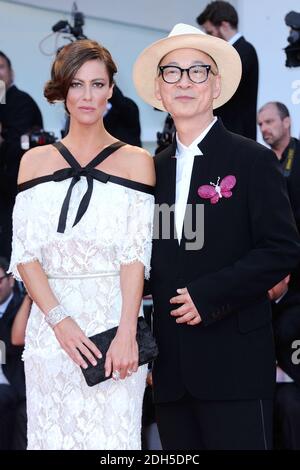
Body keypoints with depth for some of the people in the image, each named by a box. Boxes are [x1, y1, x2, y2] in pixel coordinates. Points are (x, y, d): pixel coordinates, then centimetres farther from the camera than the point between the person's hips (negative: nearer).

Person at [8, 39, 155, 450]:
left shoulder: (135, 162, 3)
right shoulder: (36, 161, 9)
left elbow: (135, 255, -4)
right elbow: (25, 253, 3)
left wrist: (126, 333, -16)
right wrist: (60, 320, -11)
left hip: (114, 321, -2)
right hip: (51, 326, 2)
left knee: (112, 435, -4)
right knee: (53, 433, 3)